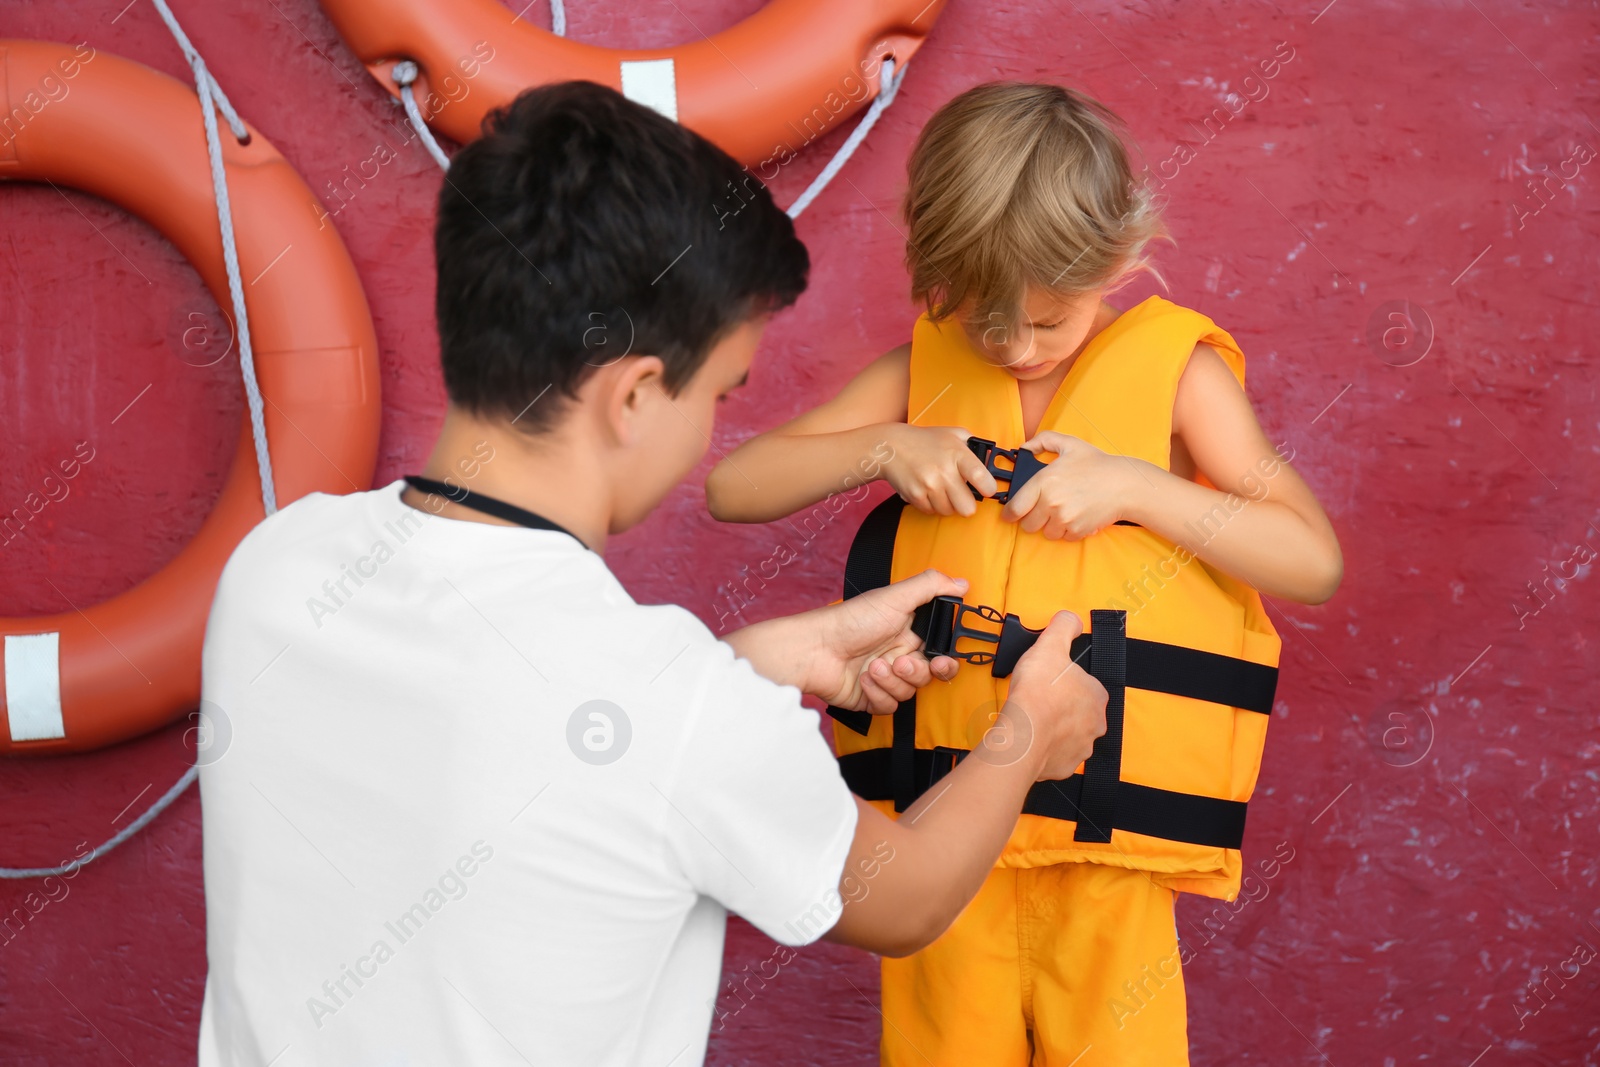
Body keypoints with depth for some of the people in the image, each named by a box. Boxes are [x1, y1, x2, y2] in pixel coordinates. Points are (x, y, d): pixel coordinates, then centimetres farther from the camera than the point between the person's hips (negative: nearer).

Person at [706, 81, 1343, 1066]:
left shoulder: (1176, 368, -3)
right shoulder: (924, 370, 2)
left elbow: (1314, 561, -8)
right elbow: (731, 488, 1)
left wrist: (1132, 484, -17)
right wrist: (883, 449, -13)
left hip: (1105, 844, -2)